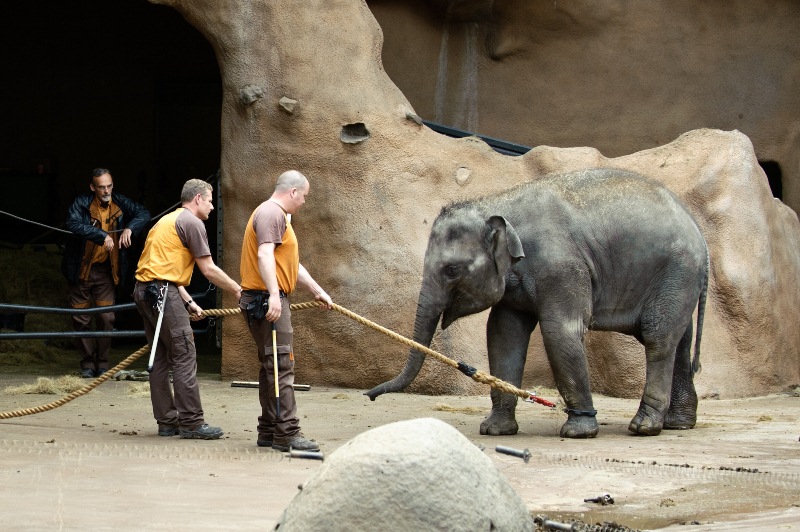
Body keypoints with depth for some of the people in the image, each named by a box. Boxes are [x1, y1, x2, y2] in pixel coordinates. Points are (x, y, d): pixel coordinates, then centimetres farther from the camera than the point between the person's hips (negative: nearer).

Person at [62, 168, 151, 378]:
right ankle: (87, 363, 15)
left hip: (106, 272, 2)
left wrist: (129, 228, -19)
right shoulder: (81, 203, -12)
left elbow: (143, 213, 0)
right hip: (81, 271, -2)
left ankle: (102, 364, 10)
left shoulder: (120, 203, 0)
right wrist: (101, 235, -35)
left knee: (106, 318, -1)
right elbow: (73, 224, -29)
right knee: (81, 319, 3)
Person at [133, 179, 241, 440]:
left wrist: (189, 302, 25)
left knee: (161, 358, 12)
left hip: (144, 291, 10)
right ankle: (191, 422, -8)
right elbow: (209, 269, -7)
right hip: (162, 291, -10)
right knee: (185, 356, -7)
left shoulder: (167, 221, 25)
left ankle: (167, 421, 14)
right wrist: (238, 291, 3)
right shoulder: (192, 223, -5)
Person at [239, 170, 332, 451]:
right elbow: (265, 254, -24)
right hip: (266, 301, -11)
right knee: (282, 365, -13)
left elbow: (291, 264, 32)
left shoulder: (279, 216, 25)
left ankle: (269, 432, 18)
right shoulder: (271, 213, -10)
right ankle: (287, 433, -15)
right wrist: (274, 295, -32)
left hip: (272, 301, 11)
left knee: (273, 367, 13)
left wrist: (316, 290, 32)